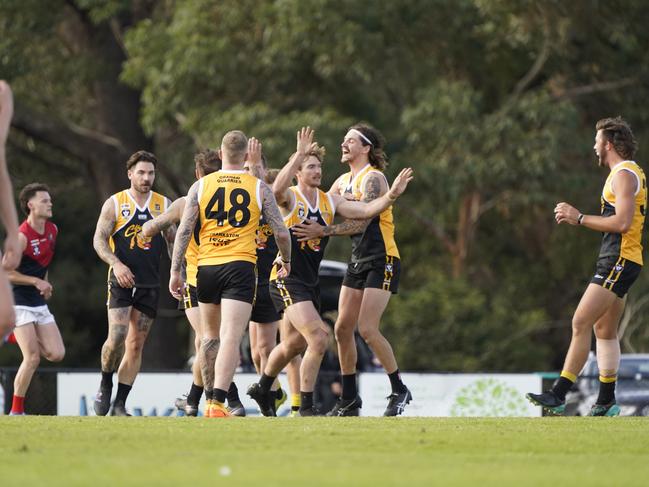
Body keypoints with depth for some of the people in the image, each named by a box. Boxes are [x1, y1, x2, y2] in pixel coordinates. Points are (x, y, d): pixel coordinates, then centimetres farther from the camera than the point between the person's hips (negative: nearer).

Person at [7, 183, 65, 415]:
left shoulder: (52, 230, 6)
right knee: (32, 358, -13)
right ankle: (16, 411, -3)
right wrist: (36, 281, -20)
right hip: (20, 302, -7)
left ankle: (18, 337, 23)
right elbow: (7, 273, -18)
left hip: (40, 302, 7)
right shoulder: (22, 237, -18)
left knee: (57, 354, -2)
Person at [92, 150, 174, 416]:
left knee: (136, 344, 2)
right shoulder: (115, 204, 1)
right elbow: (99, 239, -2)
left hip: (150, 284, 3)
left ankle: (120, 404, 7)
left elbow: (173, 240, 16)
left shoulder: (163, 204, 9)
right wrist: (116, 264, -19)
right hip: (121, 281, -3)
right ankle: (105, 384, 7)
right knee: (117, 337, -18)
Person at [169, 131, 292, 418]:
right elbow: (281, 233, 4)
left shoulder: (201, 186, 5)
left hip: (206, 267, 3)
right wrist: (285, 259, 23)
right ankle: (217, 403, -25)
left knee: (211, 336, 22)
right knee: (231, 338, -12)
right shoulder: (259, 188, 3)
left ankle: (210, 393, 32)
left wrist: (175, 270, 4)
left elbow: (184, 230, 0)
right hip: (240, 266, -3)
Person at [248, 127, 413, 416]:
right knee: (318, 339, -20)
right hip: (287, 280, -8)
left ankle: (262, 389, 45)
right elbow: (277, 190, -34)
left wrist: (391, 195, -18)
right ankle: (306, 406, -11)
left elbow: (365, 210, -1)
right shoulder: (290, 198, -9)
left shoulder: (330, 202, 8)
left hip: (310, 282, 8)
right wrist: (299, 154, -37)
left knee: (295, 343, 23)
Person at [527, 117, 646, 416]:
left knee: (581, 323, -15)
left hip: (618, 261, -11)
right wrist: (579, 219, 13)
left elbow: (622, 222, -22)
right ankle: (606, 402, 13)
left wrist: (579, 218, -15)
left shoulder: (624, 175, -12)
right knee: (604, 330, 12)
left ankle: (559, 395, -20)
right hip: (618, 262, 11)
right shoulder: (629, 173, 21)